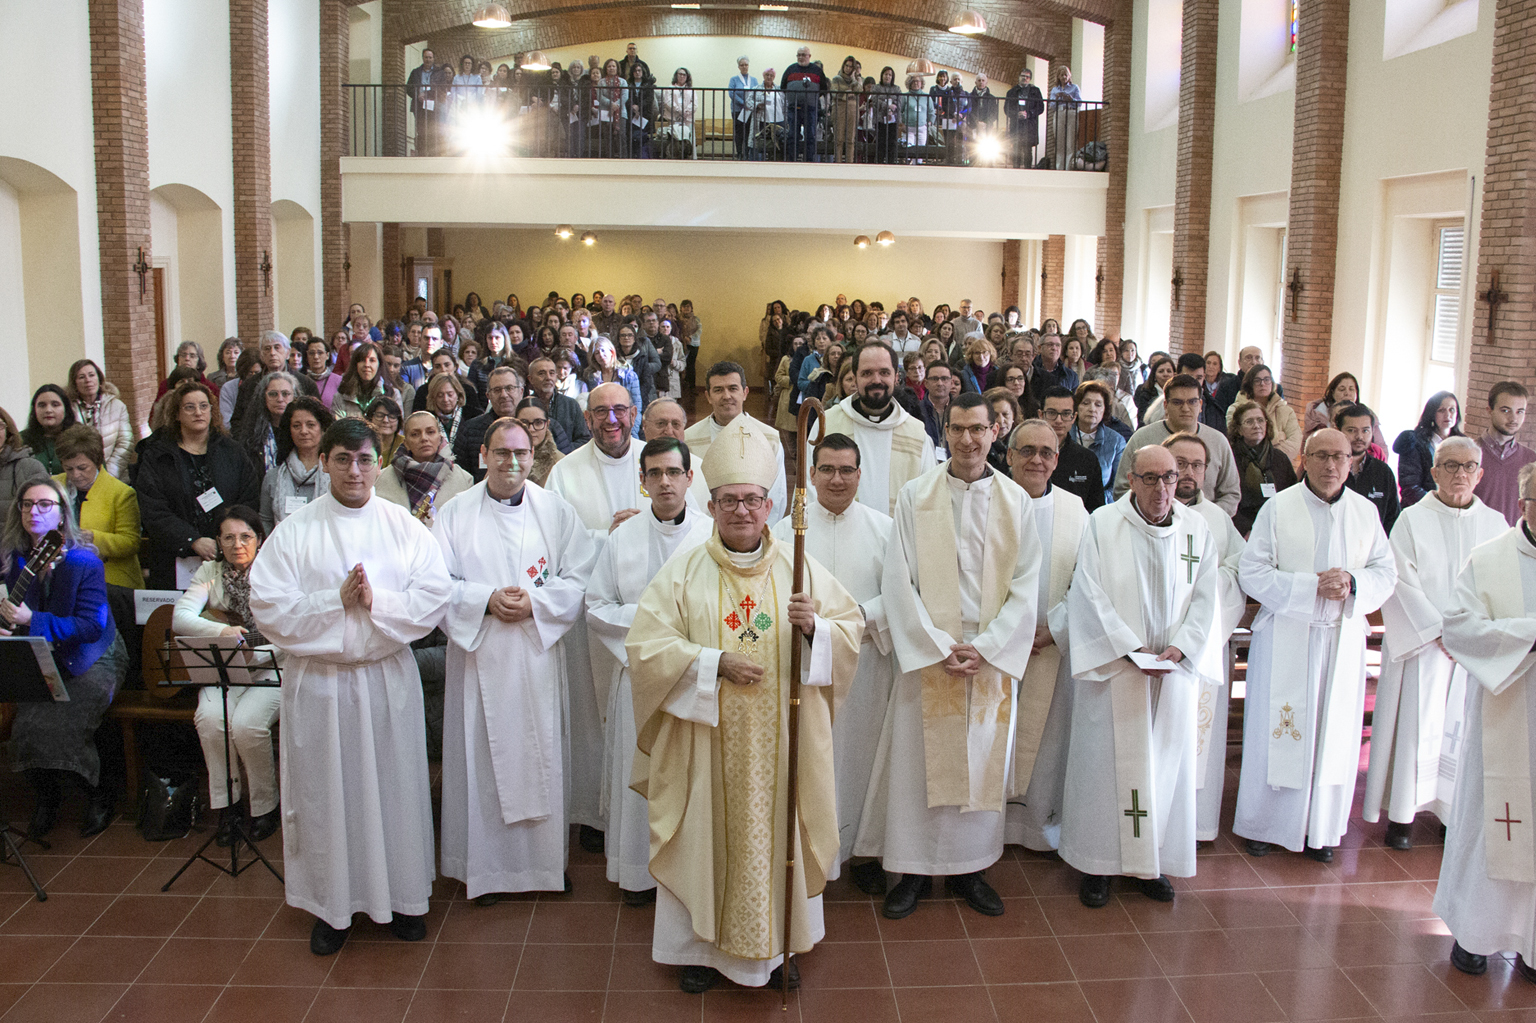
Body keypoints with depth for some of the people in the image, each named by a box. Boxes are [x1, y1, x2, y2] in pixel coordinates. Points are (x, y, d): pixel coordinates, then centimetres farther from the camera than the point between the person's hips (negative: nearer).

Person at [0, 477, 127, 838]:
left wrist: (32, 621, -29)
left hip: (92, 659, -5)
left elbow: (92, 626, -22)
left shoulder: (84, 562, -17)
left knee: (62, 724, -24)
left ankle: (99, 796, 3)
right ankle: (46, 800, 9)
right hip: (42, 661, 5)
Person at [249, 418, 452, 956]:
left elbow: (434, 597, -6)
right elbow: (269, 608, -8)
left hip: (388, 677, 1)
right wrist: (336, 600, -17)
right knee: (325, 790, 7)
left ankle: (402, 897, 25)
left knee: (395, 784, 9)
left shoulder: (404, 526, 3)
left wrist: (376, 601, -19)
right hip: (317, 680, -1)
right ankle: (331, 905, 22)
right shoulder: (293, 531, 0)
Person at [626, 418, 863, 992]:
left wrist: (814, 626, -17)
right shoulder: (683, 573, -2)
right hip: (707, 741, -1)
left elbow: (851, 630, 5)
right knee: (706, 837, 6)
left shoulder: (801, 570, 3)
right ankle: (700, 944, 25)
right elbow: (646, 644, -8)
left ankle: (778, 944, 27)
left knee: (779, 835, 9)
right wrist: (716, 663, -17)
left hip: (781, 739, 1)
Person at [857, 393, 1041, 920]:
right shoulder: (915, 496, -2)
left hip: (992, 654, 2)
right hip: (928, 652, -1)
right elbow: (899, 581, -5)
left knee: (982, 761, 9)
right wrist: (937, 647, -11)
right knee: (918, 759, 2)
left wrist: (986, 647, -10)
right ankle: (914, 869, 16)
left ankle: (969, 867, 23)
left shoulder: (1016, 501, 3)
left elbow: (1025, 585, 1)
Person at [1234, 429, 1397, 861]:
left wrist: (1353, 584, -15)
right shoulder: (1278, 508, -5)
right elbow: (1252, 573, -10)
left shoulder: (1366, 512, 5)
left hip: (1344, 638, 3)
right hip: (1285, 636, -3)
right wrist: (1312, 586, -19)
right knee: (1276, 731, 3)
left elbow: (1386, 573, 6)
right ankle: (1264, 824, 16)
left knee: (1333, 732, 8)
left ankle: (1320, 827, 21)